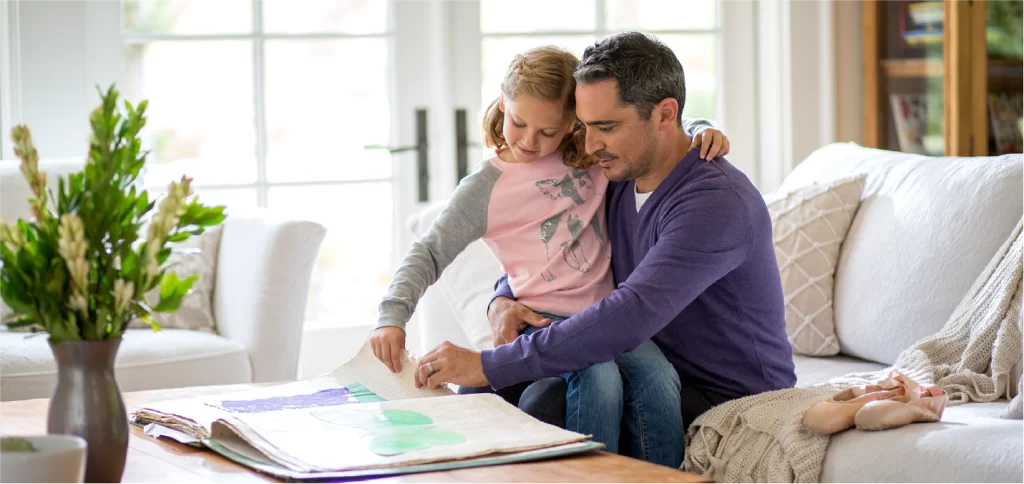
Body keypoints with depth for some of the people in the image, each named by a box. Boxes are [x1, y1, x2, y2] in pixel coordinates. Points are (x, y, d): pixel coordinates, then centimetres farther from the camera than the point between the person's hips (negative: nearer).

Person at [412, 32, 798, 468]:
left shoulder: (716, 202, -24)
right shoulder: (618, 183, 4)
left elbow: (631, 316, -35)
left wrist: (489, 366, -36)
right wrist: (503, 301, -5)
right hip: (663, 385, 7)